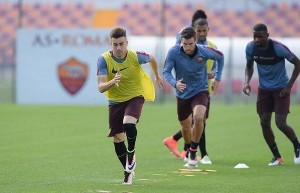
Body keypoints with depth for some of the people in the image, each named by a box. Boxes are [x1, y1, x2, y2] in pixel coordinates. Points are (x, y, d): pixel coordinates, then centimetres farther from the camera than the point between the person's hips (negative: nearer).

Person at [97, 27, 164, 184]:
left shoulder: (135, 56, -19)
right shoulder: (104, 59, -19)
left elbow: (152, 59, 6)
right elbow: (101, 87, -24)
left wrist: (157, 77, 22)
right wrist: (112, 82, -45)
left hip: (135, 96, -2)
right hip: (115, 101, 2)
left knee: (128, 124, -30)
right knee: (118, 139, 5)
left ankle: (131, 155, -2)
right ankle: (128, 171, 27)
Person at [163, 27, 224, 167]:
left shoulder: (204, 52, -17)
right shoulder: (173, 52, -18)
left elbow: (220, 57, 3)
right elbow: (166, 71, -13)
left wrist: (217, 78, 2)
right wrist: (175, 83, -33)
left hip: (200, 91, -2)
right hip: (182, 94, 2)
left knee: (198, 117, -29)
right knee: (185, 126, 14)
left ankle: (193, 151, -11)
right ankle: (188, 150, 45)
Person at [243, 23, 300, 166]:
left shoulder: (278, 48, -23)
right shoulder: (250, 47, -10)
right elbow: (249, 66, 9)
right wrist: (247, 82, -9)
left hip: (281, 89, -5)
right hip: (264, 89, 5)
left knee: (281, 123, -12)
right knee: (264, 123, -3)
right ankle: (277, 156, 13)